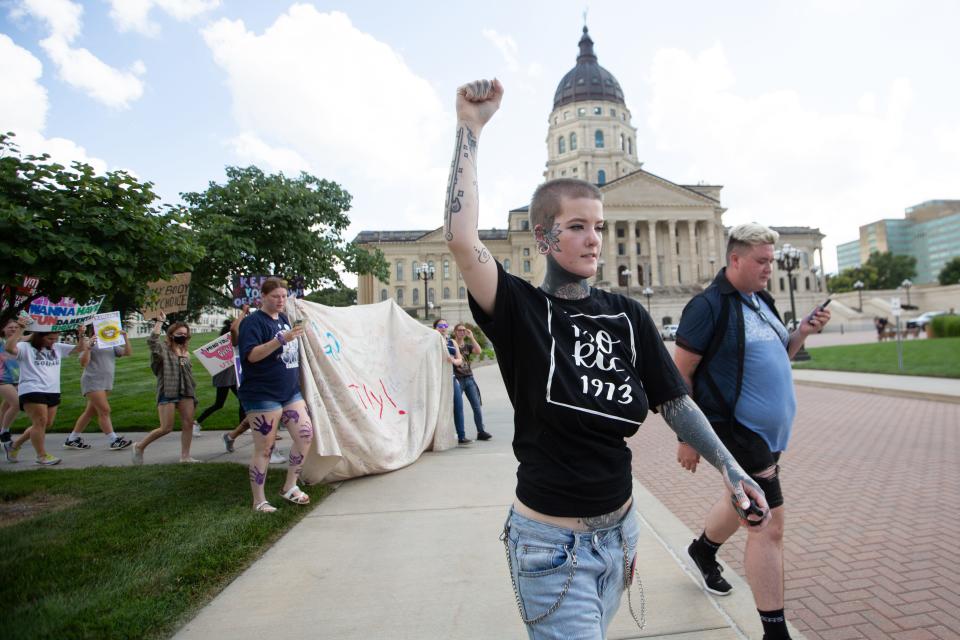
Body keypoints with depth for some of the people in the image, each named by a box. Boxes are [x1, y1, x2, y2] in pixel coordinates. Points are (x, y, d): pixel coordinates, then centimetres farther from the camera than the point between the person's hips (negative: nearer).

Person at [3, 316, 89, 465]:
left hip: (53, 392, 7)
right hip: (32, 392, -7)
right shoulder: (26, 347, -4)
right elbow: (9, 348, -25)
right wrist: (20, 329, -28)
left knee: (47, 424, 11)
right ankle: (42, 455, 6)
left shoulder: (58, 348, 13)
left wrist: (81, 335, -3)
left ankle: (14, 445, 32)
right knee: (40, 422, -7)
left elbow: (81, 348, 12)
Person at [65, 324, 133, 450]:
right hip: (93, 382, -7)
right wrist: (89, 346, -24)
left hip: (106, 383, 7)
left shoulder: (110, 345, 15)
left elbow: (128, 352, 6)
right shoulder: (89, 345, -3)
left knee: (90, 412, 13)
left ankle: (72, 440, 25)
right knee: (104, 411, -10)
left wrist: (125, 338, -4)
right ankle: (115, 441, -9)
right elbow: (83, 363, -14)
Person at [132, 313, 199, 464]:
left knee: (188, 424, 1)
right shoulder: (163, 348, -2)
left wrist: (193, 394, 16)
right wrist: (159, 322, -20)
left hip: (185, 392, 6)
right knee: (166, 428, -5)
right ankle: (140, 446, 19)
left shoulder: (185, 352, 15)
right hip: (167, 393, -6)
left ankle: (185, 456, 9)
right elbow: (151, 340, -26)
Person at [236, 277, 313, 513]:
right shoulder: (254, 321, -9)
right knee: (264, 448, 0)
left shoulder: (284, 318, 13)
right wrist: (281, 339, -29)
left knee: (305, 434, 0)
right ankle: (259, 501, 15)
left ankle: (290, 487, 16)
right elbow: (251, 355, -22)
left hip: (290, 392, 7)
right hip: (262, 395, -7)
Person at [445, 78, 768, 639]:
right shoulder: (520, 308, -13)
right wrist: (471, 126, -24)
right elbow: (462, 239, -29)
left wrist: (730, 467, -7)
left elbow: (675, 401, 4)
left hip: (620, 530, 5)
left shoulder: (628, 315, 0)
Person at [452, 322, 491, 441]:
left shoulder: (467, 345, 14)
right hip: (457, 379, -4)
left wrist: (471, 337, -8)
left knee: (477, 406, 1)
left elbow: (478, 351, -6)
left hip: (469, 378, 4)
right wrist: (453, 378, -12)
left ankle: (481, 431, 6)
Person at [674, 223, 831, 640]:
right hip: (738, 431, -9)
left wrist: (802, 333, 1)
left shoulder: (761, 301, 10)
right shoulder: (709, 305, -16)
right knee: (768, 524, -5)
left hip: (770, 430, 9)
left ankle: (703, 550, 52)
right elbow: (679, 374, -16)